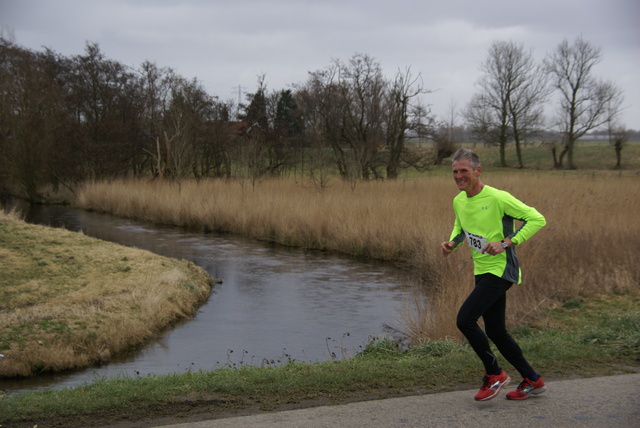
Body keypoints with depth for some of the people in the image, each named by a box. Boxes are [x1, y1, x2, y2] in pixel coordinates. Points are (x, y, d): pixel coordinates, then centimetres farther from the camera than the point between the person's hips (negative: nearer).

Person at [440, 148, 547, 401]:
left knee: (465, 319, -15)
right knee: (495, 332, 12)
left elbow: (537, 219, -16)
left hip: (500, 270, -8)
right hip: (482, 271, 8)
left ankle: (494, 374, 3)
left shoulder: (497, 198, -17)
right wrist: (452, 243, 2)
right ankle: (532, 380, 27)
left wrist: (506, 243, -24)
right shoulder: (459, 201, 6)